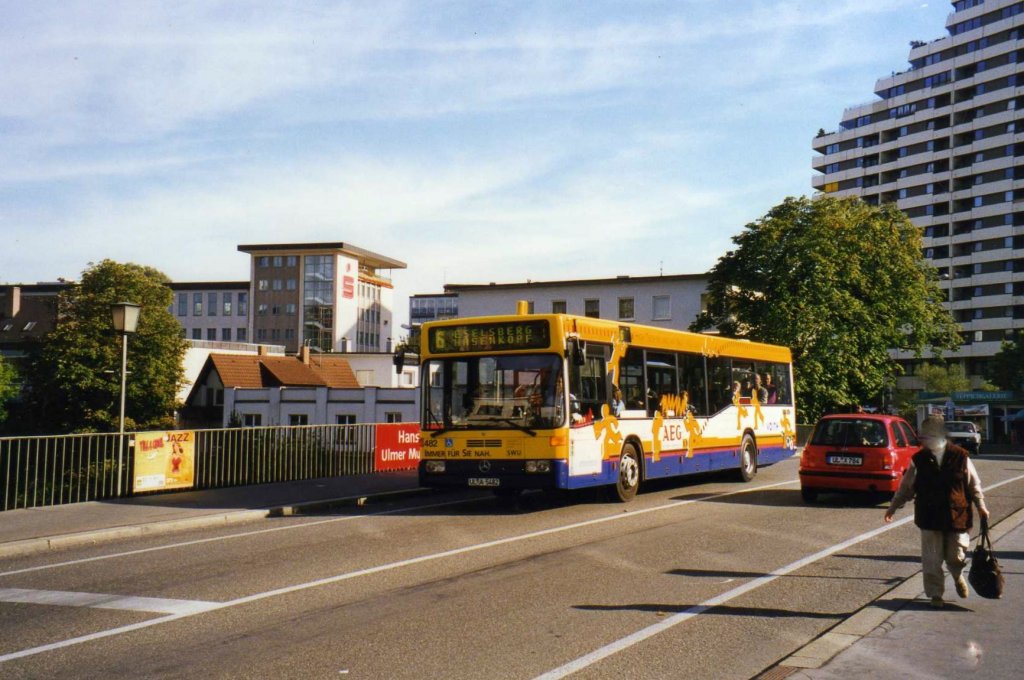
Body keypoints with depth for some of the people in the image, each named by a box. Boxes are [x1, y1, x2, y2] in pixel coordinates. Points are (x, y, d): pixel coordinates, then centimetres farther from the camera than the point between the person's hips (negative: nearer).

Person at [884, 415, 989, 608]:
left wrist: (981, 505, 1)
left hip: (957, 517, -1)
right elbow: (906, 487, 9)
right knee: (931, 560, 0)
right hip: (930, 518, 1)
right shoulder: (919, 460, 0)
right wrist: (893, 507, 10)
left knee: (956, 557, 6)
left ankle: (958, 577, 40)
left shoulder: (961, 456, -3)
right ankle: (935, 594, 15)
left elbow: (973, 484, 6)